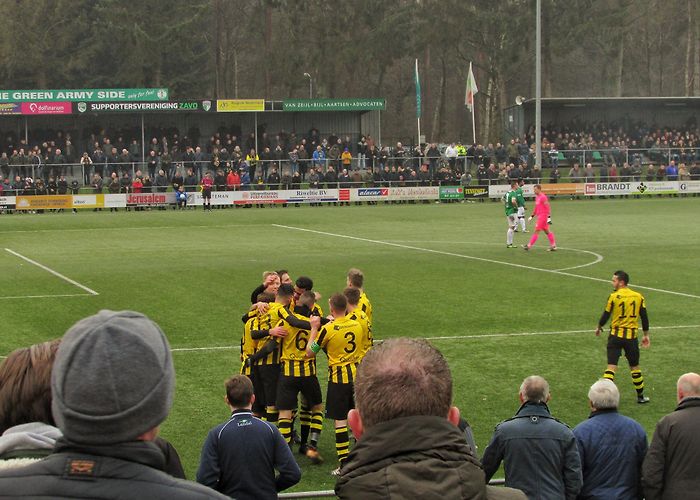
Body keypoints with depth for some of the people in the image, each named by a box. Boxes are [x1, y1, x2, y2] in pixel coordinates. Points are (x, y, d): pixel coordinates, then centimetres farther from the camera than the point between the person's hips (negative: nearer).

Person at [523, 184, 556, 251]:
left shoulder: (543, 197, -14)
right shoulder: (537, 197, 15)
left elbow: (548, 208, -18)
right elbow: (536, 208, 25)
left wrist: (549, 218, -22)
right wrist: (532, 216, 23)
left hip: (543, 216, -10)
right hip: (539, 216, 10)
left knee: (537, 231, -7)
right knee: (546, 231, 11)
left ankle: (529, 246, -7)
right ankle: (553, 246, 13)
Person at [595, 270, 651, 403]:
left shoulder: (614, 296, -9)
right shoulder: (638, 296, 2)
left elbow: (606, 315, -5)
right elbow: (644, 317, 4)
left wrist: (598, 328, 13)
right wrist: (646, 335, 13)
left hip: (616, 335, -2)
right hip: (631, 336, 2)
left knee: (611, 366, -3)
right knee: (635, 367, 15)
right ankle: (640, 396, 25)